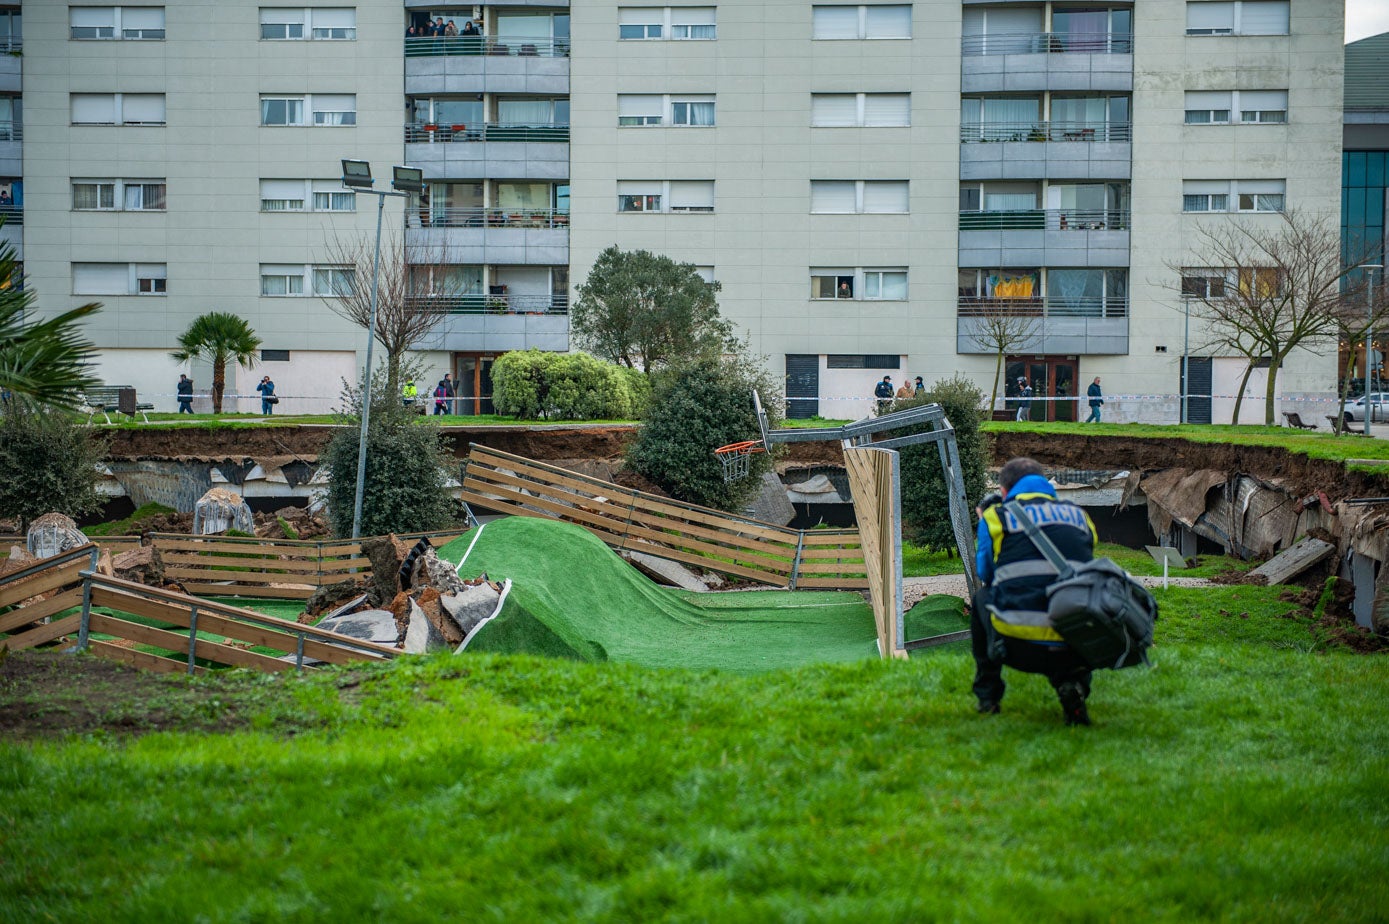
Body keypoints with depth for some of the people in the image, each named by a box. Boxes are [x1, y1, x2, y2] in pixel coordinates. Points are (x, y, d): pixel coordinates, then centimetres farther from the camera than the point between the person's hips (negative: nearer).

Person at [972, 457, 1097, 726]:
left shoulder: (996, 515, 10)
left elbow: (985, 575, 24)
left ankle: (987, 695, 32)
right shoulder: (1080, 515, 18)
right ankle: (1071, 681, 9)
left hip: (1019, 648, -1)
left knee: (981, 599, 30)